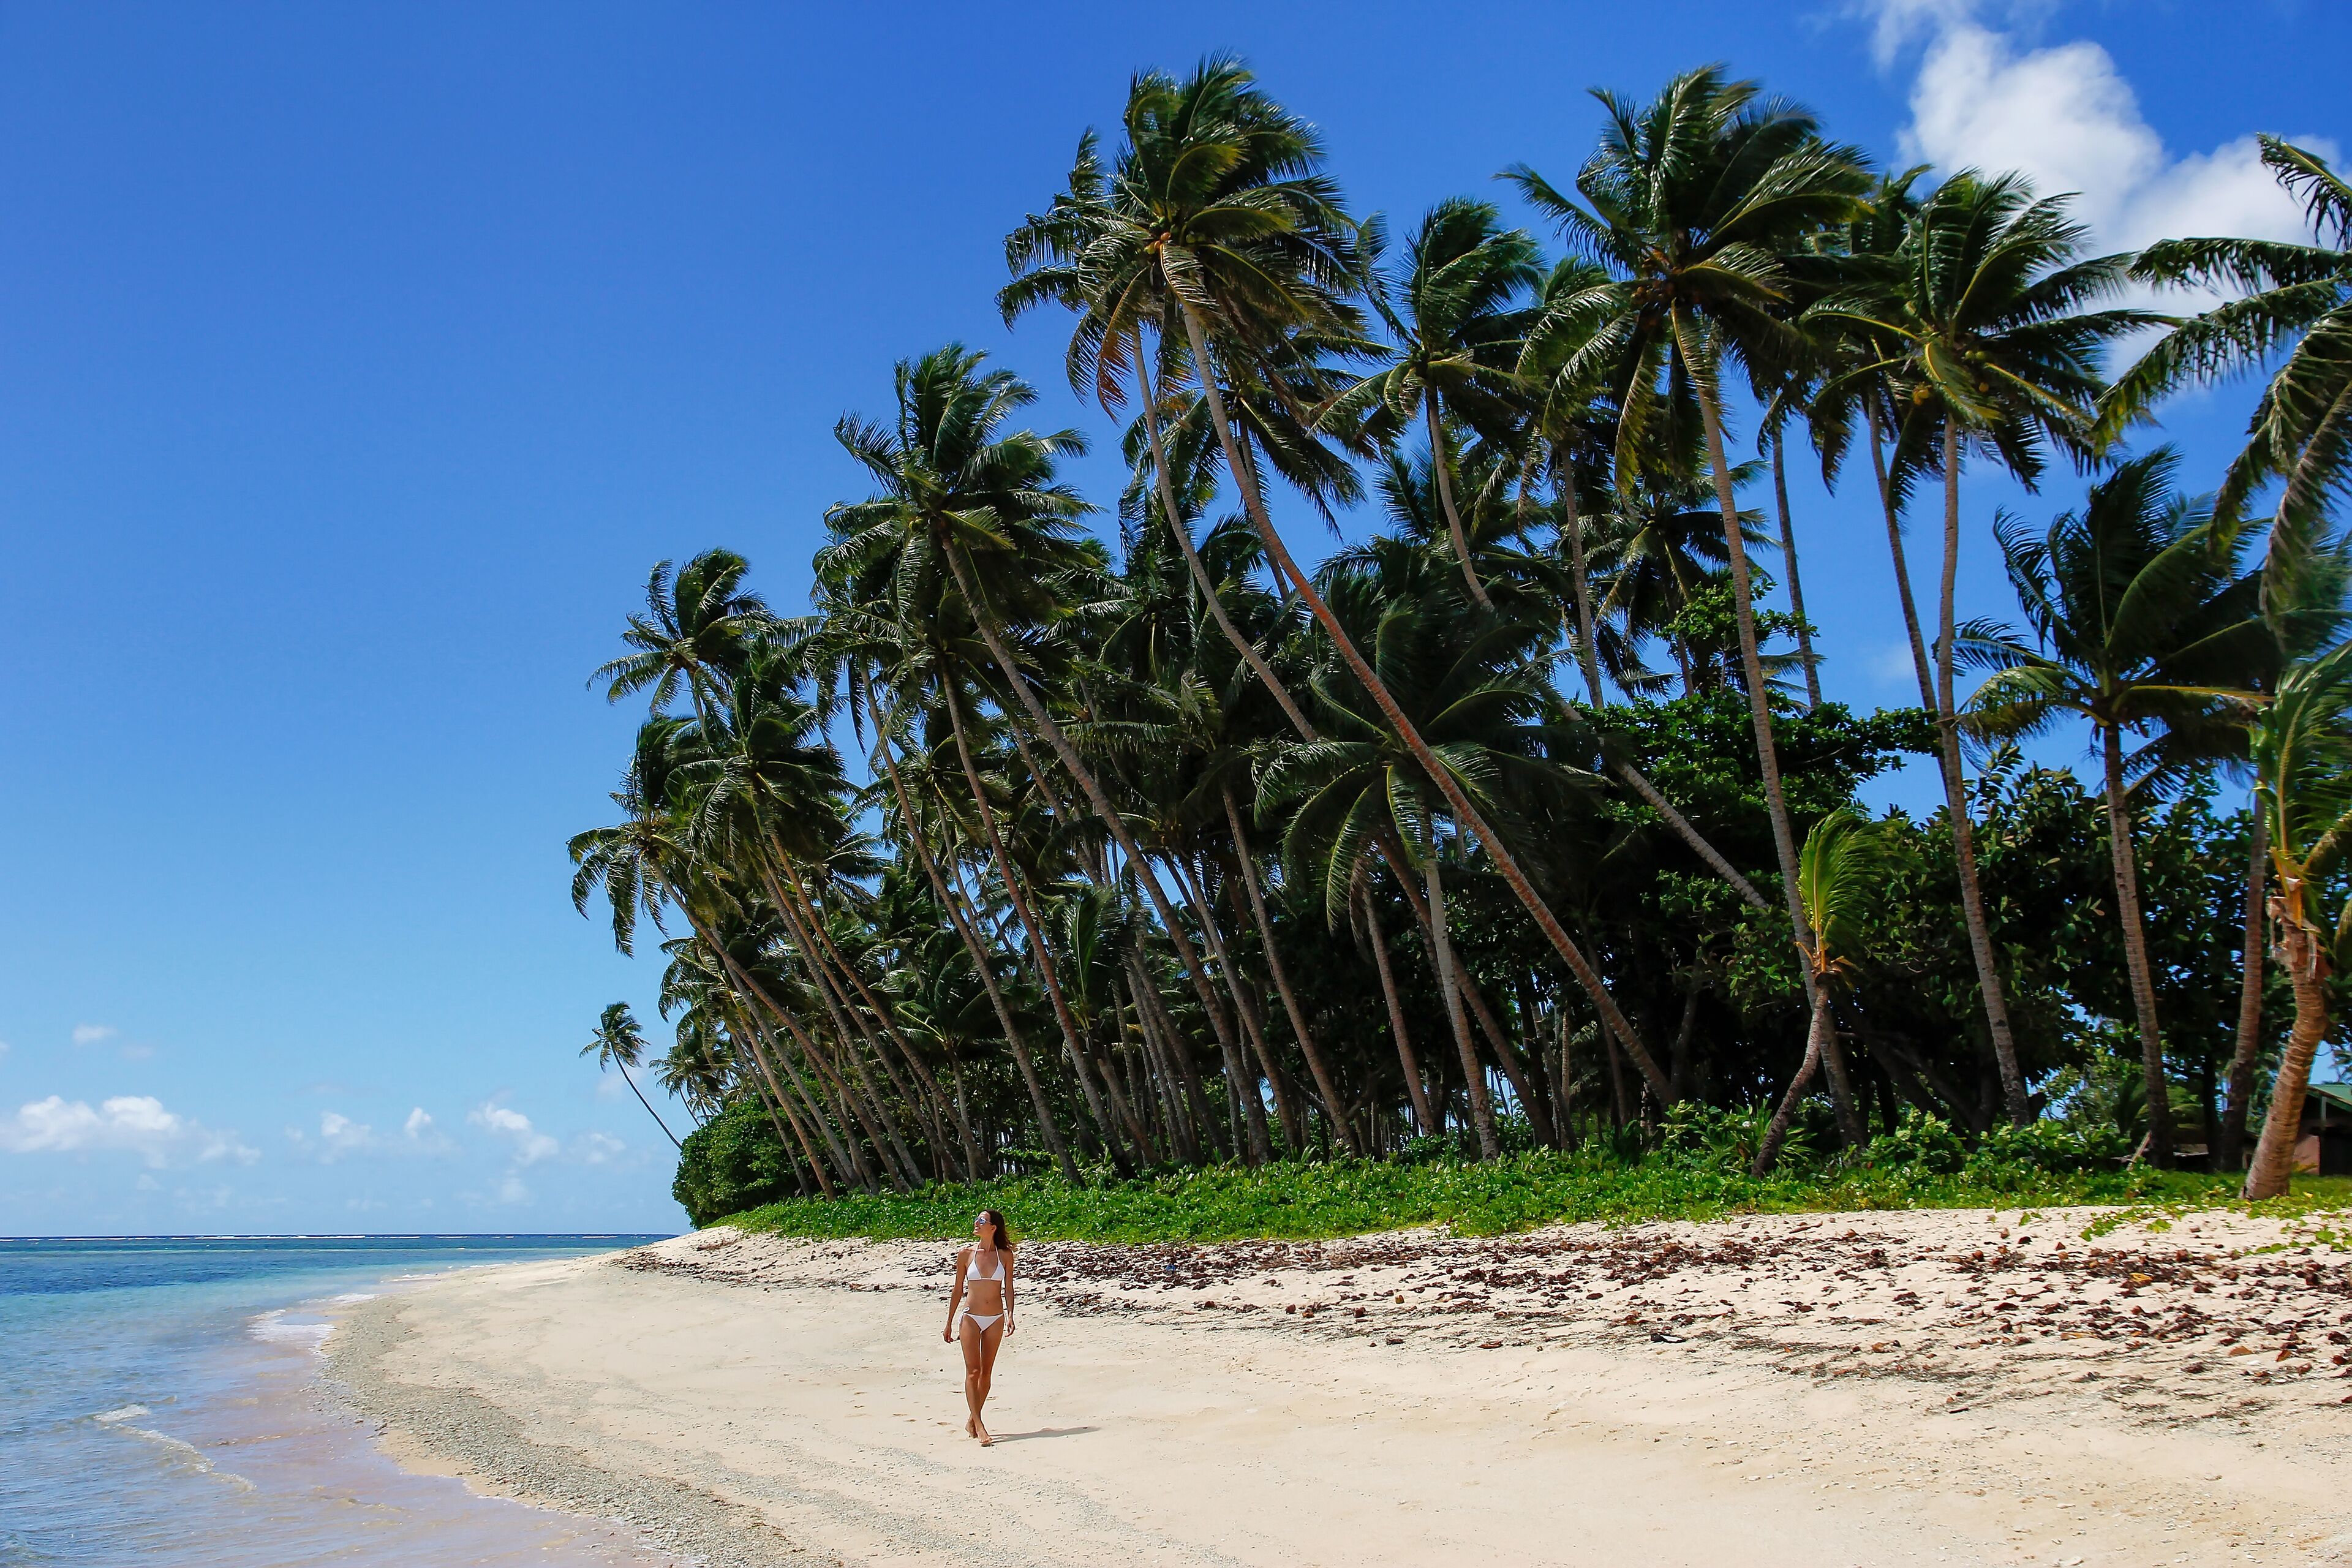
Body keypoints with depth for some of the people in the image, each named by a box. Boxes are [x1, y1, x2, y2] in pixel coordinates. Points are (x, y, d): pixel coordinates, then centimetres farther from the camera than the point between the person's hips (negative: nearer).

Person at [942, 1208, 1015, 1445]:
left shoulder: (1005, 1255, 1)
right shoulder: (966, 1254, -1)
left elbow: (1008, 1288, 5)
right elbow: (958, 1290, 6)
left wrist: (1010, 1315, -9)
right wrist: (949, 1323, 8)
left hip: (996, 1319, 2)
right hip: (972, 1317, -2)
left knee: (986, 1372, 7)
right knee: (973, 1372, -10)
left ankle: (972, 1422, 20)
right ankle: (979, 1426, -12)